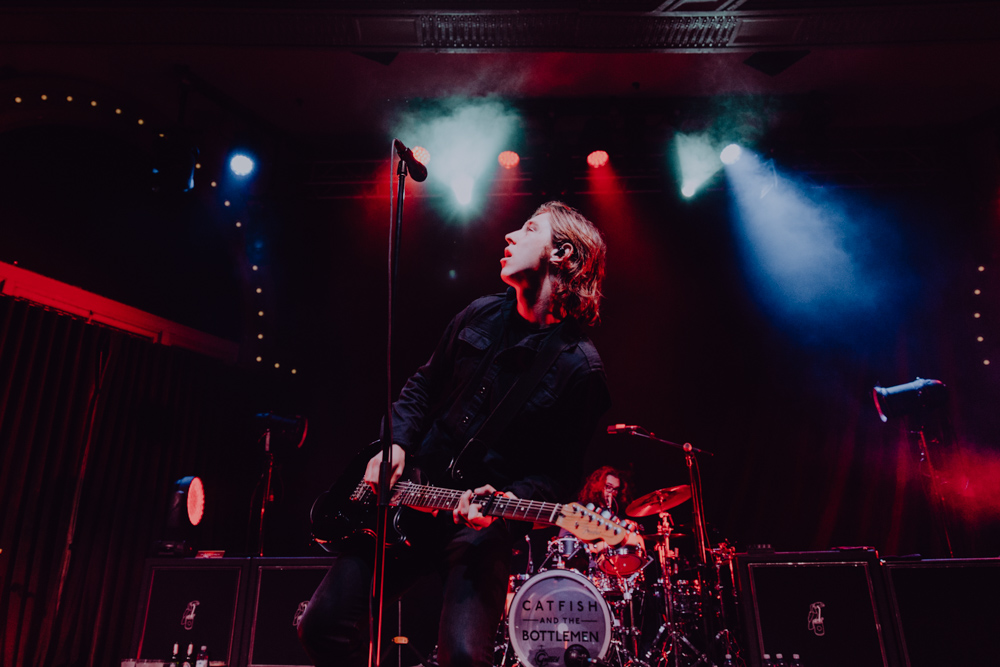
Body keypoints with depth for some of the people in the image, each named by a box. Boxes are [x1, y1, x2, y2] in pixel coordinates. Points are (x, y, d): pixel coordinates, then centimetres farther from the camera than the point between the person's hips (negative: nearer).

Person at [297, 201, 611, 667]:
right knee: (322, 627, 2)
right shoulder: (481, 314, 7)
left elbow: (559, 472, -6)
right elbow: (424, 384, 16)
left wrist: (507, 501, -23)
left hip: (483, 524, -4)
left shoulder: (579, 366, -10)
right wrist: (397, 443, 2)